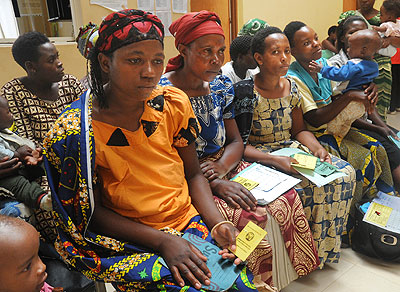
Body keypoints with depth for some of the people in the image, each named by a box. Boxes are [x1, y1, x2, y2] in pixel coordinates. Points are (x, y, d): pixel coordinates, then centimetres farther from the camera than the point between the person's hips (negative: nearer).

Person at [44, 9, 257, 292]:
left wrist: (218, 224, -11)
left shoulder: (174, 104, -2)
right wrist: (162, 241, -18)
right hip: (127, 242, -3)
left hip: (192, 221, 4)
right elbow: (92, 212, -8)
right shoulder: (75, 131, -14)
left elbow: (193, 175, 5)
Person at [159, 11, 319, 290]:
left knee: (287, 197, -9)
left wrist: (222, 167, -15)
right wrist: (214, 183, -24)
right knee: (254, 217, -24)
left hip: (223, 167, 6)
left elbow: (235, 141, 8)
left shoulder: (222, 86, 5)